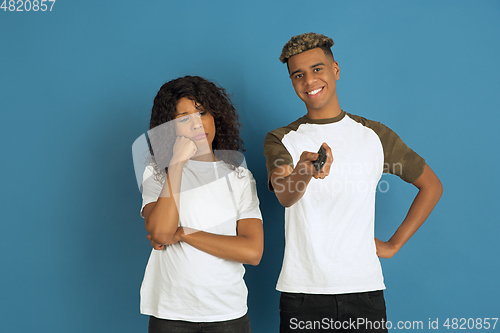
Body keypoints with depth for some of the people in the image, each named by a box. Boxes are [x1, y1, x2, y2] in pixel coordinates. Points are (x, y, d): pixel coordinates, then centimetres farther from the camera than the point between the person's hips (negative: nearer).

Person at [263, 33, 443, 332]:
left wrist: (394, 244, 7)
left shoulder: (374, 135, 6)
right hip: (302, 292, 0)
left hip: (364, 288, 1)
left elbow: (431, 186, 15)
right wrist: (305, 171, -40)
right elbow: (286, 196, -17)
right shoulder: (280, 140, 4)